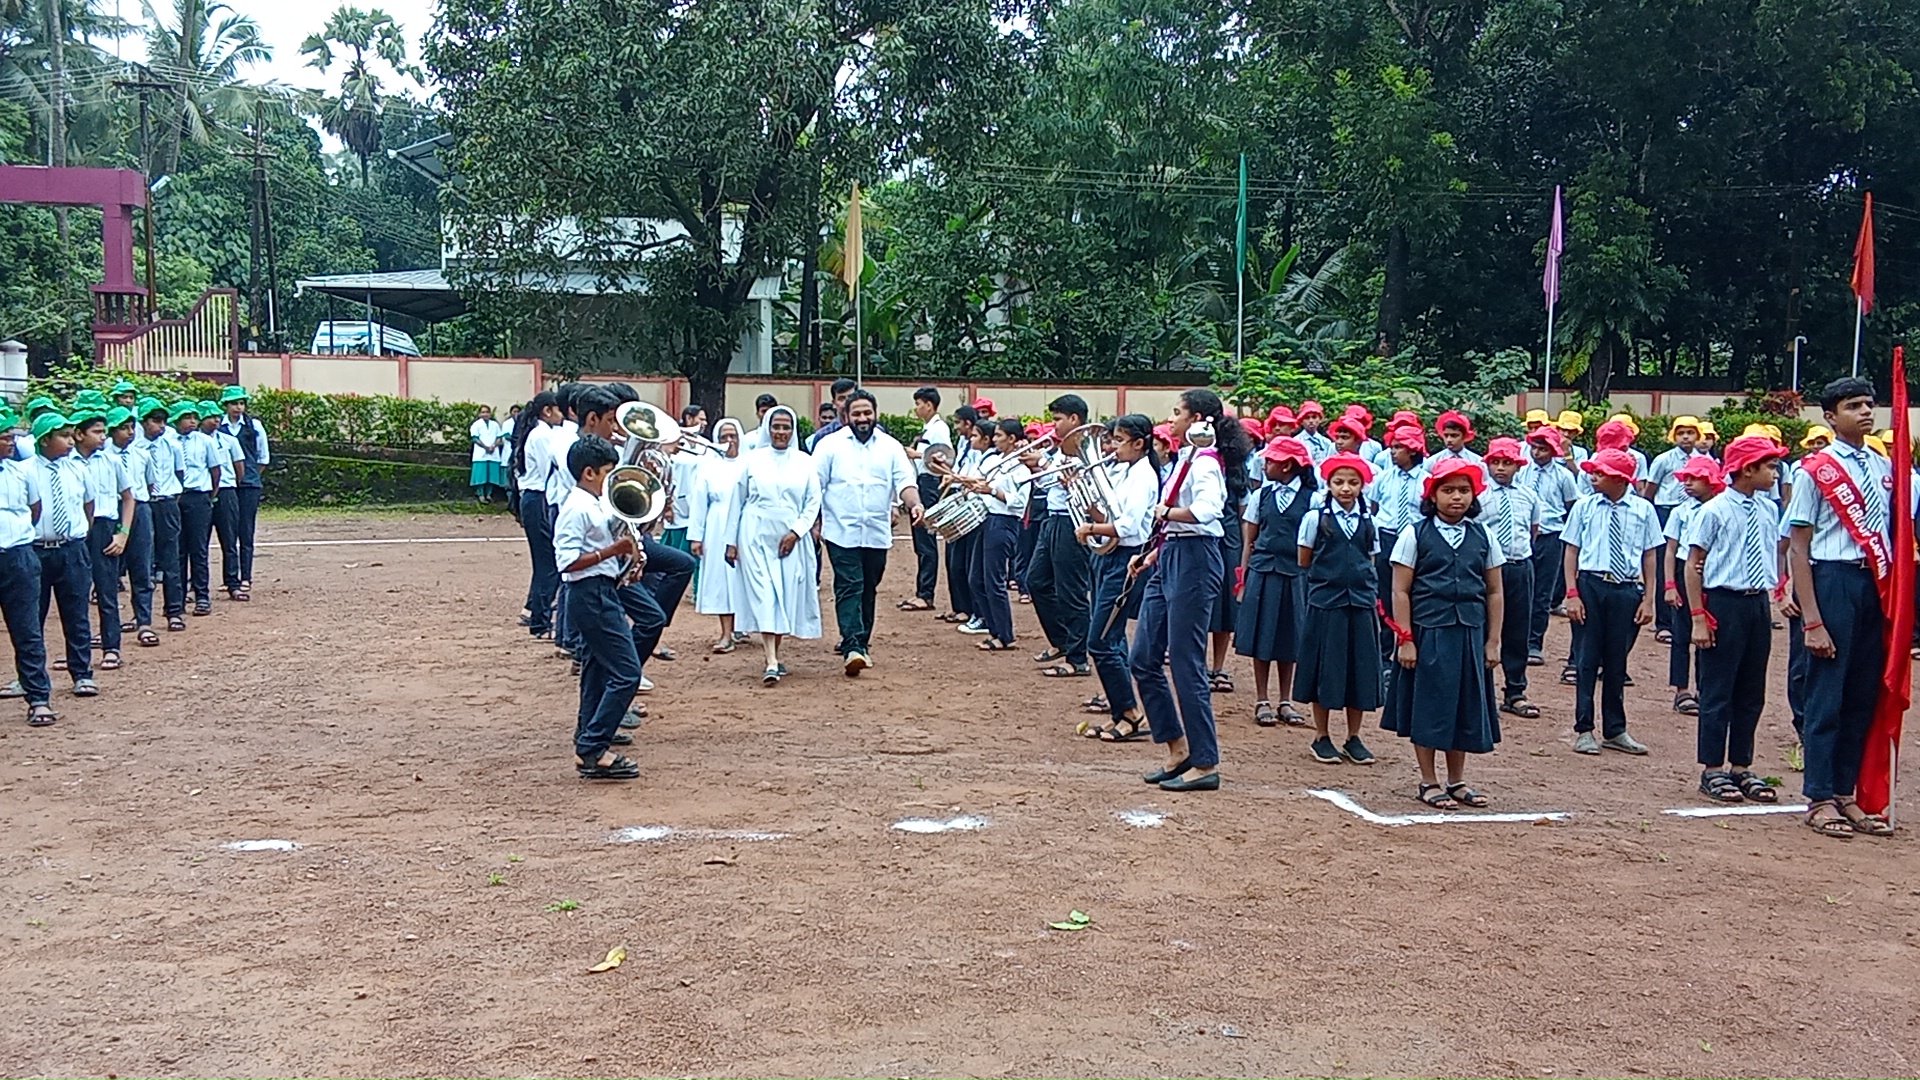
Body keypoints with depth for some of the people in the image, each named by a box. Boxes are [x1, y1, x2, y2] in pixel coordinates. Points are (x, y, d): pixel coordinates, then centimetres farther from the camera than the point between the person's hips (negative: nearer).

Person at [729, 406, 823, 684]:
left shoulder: (805, 463, 5)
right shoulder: (753, 460, 3)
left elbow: (814, 502, 4)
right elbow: (737, 501, 8)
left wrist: (796, 532, -9)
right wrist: (731, 541, 6)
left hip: (791, 540, 2)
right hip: (756, 537, -1)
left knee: (787, 596, 3)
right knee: (763, 594, -10)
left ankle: (775, 654, 20)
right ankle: (771, 663, -16)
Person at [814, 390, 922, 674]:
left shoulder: (891, 447, 8)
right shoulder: (830, 445, 1)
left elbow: (904, 481, -1)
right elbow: (815, 486, 1)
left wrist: (914, 504, -21)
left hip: (877, 534, 3)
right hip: (842, 532, -3)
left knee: (868, 590, 12)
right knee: (849, 588, -11)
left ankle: (862, 642, 25)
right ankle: (853, 647, -18)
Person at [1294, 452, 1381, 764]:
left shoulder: (1368, 520, 8)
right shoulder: (1316, 516, -1)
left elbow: (1371, 561, 16)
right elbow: (1304, 560, 5)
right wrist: (1330, 572, 7)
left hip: (1361, 601, 3)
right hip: (1326, 600, -3)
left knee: (1360, 671, 5)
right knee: (1325, 669, 2)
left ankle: (1354, 739, 16)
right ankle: (1322, 738, 13)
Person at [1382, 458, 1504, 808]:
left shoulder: (1483, 535, 7)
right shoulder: (1416, 534, -2)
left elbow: (1495, 591, 10)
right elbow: (1401, 591, -3)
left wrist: (1493, 641, 6)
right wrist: (1405, 639, -8)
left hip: (1470, 632, 3)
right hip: (1428, 631, -3)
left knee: (1465, 706, 9)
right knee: (1428, 707, 3)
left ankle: (1457, 782, 23)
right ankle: (1429, 783, 15)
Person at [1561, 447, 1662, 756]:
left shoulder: (1643, 510, 2)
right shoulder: (1584, 507, 2)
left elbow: (1649, 556, 5)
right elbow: (1571, 551, 3)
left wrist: (1648, 599, 2)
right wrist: (1572, 594, -5)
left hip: (1627, 589, 1)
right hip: (1590, 585, -1)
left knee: (1617, 662, 10)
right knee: (1587, 659, 3)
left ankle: (1615, 731, 21)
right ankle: (1584, 730, 12)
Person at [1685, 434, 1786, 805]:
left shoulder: (1769, 511, 7)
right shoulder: (1714, 511, -10)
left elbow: (1774, 555, 19)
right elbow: (1693, 565, -9)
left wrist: (1781, 593, 5)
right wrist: (1698, 617, -12)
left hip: (1759, 604, 6)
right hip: (1724, 603, -6)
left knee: (1752, 693, 12)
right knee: (1718, 691, 1)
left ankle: (1741, 768, 22)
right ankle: (1712, 771, 10)